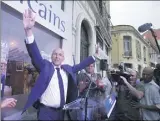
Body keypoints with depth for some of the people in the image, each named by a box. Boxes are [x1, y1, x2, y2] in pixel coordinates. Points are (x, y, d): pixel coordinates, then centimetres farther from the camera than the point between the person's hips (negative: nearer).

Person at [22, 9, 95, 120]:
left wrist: (95, 56, 18)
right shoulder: (45, 66, -7)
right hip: (46, 111, -4)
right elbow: (35, 53, -21)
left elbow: (80, 66, 18)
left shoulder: (67, 68, 6)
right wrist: (29, 30, -36)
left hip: (61, 111, 5)